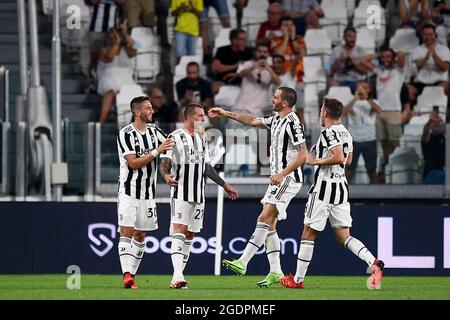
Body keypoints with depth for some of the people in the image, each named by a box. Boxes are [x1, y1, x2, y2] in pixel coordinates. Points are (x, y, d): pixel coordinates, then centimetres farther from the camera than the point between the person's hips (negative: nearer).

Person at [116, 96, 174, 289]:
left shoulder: (153, 130, 8)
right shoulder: (125, 134, -12)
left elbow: (173, 146, 13)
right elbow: (134, 163, -18)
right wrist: (157, 151, -22)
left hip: (148, 192, 7)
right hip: (129, 191, -7)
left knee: (140, 235, 8)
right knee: (126, 231, -13)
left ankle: (132, 275, 14)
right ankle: (127, 275, -21)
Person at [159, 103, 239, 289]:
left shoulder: (201, 138, 17)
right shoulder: (176, 137, -5)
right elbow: (164, 163, -11)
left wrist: (225, 185, 26)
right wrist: (166, 175, -33)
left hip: (198, 196, 7)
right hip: (180, 194, -7)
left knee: (190, 235, 6)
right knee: (179, 231, -17)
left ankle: (177, 277, 10)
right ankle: (177, 276, -27)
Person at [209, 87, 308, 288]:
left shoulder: (292, 123, -15)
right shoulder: (276, 120, 14)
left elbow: (302, 154, -18)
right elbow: (253, 121, 29)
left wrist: (282, 173, -23)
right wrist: (226, 114, 29)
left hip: (288, 178, -10)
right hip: (278, 178, 10)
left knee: (264, 218, -16)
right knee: (270, 225, 6)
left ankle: (243, 263, -22)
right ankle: (275, 272, 8)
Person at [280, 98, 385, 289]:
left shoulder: (328, 132, -14)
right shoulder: (346, 133, 14)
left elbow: (339, 157, -26)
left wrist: (316, 161, -13)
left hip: (324, 187, -8)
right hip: (342, 187, 8)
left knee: (308, 234, 3)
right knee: (344, 236, 5)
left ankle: (298, 280, 9)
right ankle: (374, 263, -17)